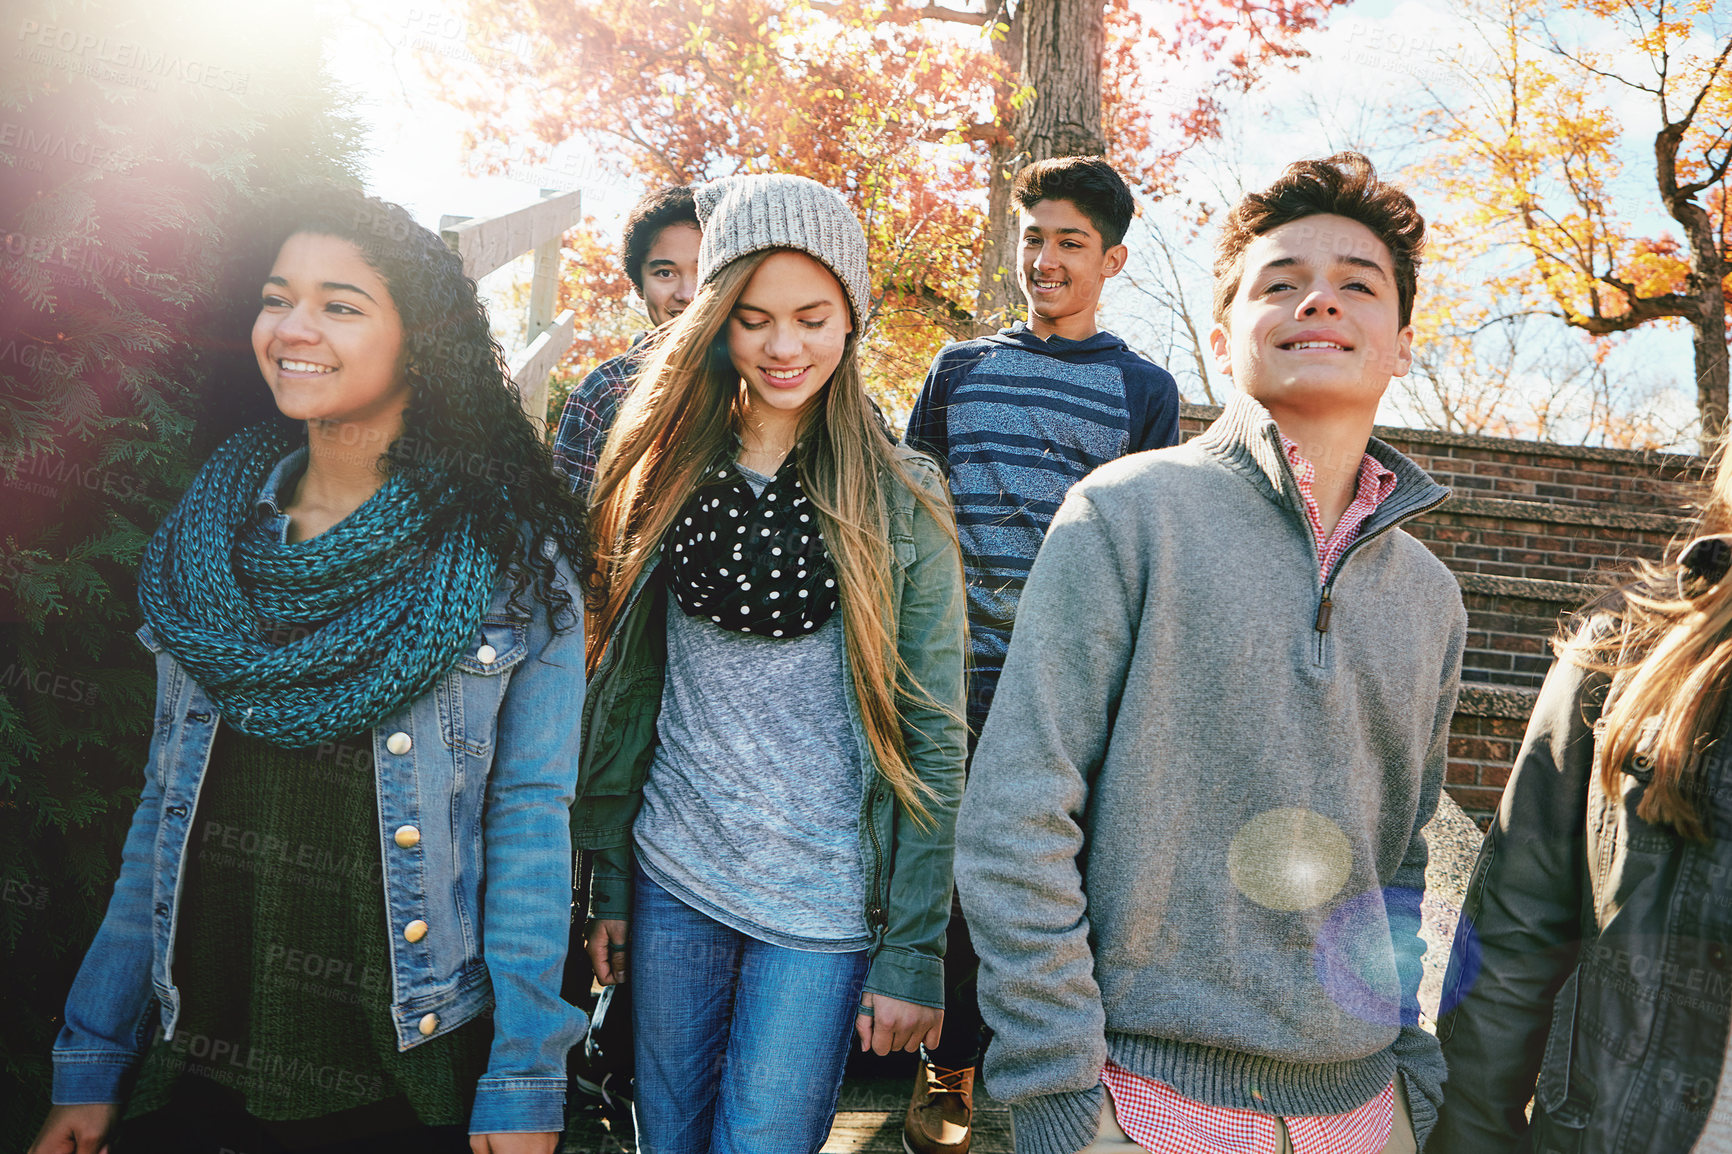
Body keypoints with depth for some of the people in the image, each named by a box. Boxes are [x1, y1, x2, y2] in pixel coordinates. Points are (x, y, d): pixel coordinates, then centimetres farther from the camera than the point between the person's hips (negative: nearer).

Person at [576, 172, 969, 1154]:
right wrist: (609, 883, 7)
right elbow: (629, 690, 6)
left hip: (825, 902, -3)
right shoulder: (666, 471, 2)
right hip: (672, 879, 4)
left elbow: (933, 737, -7)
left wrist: (915, 952, -9)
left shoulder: (901, 500, -8)